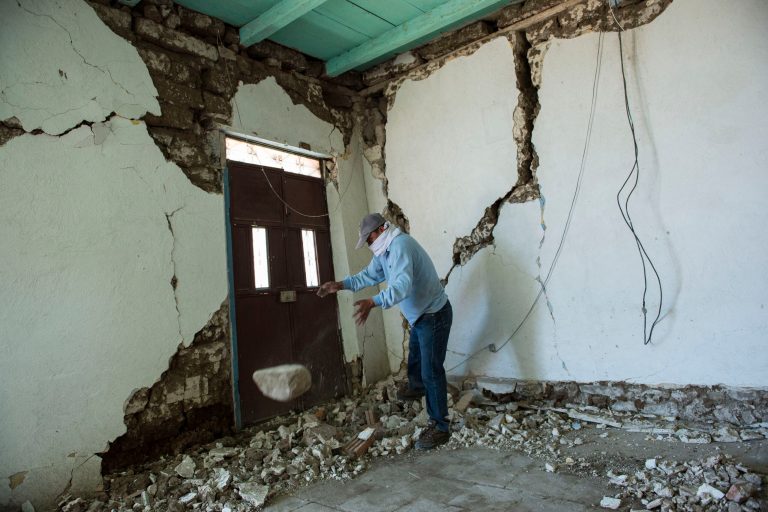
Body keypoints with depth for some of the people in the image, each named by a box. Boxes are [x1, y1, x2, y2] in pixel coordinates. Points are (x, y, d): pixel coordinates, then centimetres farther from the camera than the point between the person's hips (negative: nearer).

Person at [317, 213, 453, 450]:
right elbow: (370, 274, 15)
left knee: (431, 370, -7)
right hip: (420, 315, 10)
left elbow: (402, 285, -41)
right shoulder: (385, 250, 6)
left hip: (435, 315, -10)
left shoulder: (401, 246, -28)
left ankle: (439, 427, 4)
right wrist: (340, 284, 4)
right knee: (415, 360, 29)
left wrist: (372, 302, -53)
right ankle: (416, 388, 56)